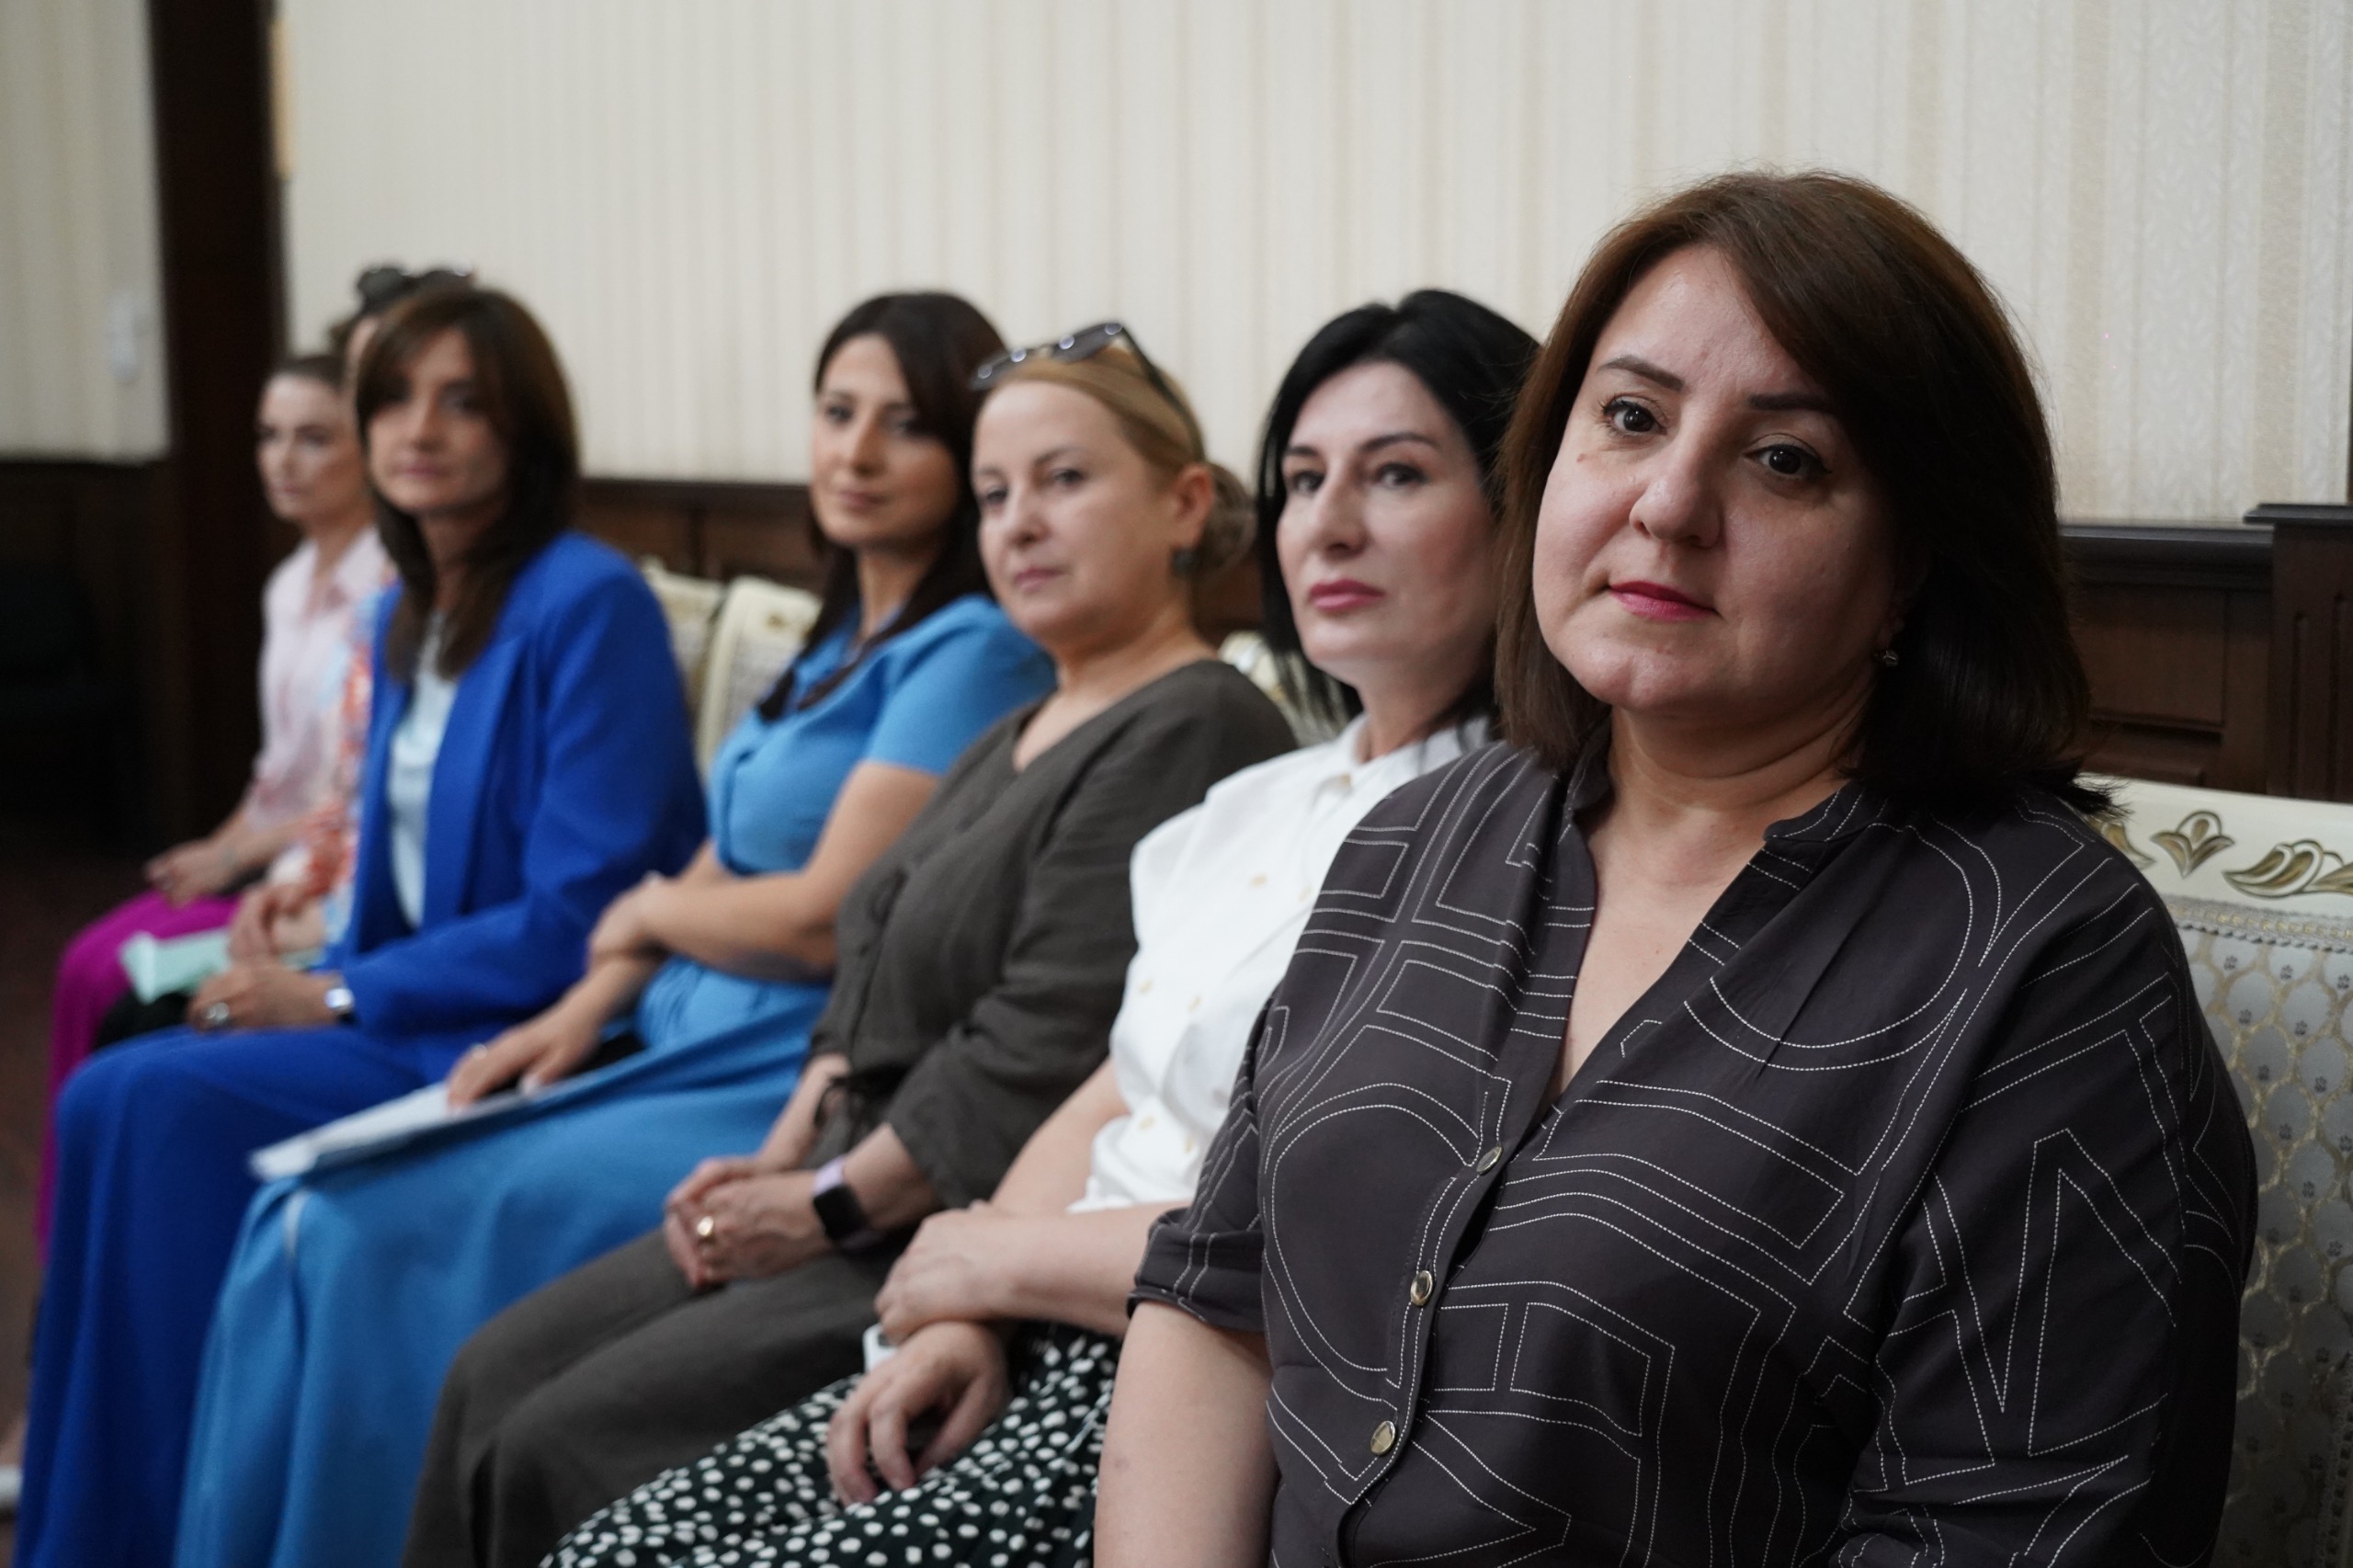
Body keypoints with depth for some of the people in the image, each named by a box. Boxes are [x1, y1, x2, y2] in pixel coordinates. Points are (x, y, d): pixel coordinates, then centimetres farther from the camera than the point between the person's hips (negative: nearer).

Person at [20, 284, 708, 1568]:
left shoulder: (588, 604, -14)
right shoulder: (405, 620, 14)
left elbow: (583, 914, -18)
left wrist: (340, 999, -14)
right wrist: (304, 989, -1)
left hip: (541, 1034, -8)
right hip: (416, 1013, 8)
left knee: (170, 1108, -20)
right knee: (112, 1097, -11)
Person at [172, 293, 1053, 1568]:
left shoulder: (974, 649, -13)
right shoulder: (841, 643, 16)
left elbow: (829, 918, -17)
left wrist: (649, 912, 1)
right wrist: (584, 1008, 2)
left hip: (797, 1094, -8)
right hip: (685, 1050, 9)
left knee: (370, 1245, -13)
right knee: (304, 1217, -3)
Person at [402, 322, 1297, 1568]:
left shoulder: (1194, 733, -16)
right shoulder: (1019, 738, 16)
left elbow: (1040, 1057, -22)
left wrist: (829, 1205, -14)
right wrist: (776, 1165, 4)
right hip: (849, 1209, 9)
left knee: (563, 1447, -11)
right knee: (493, 1381, 6)